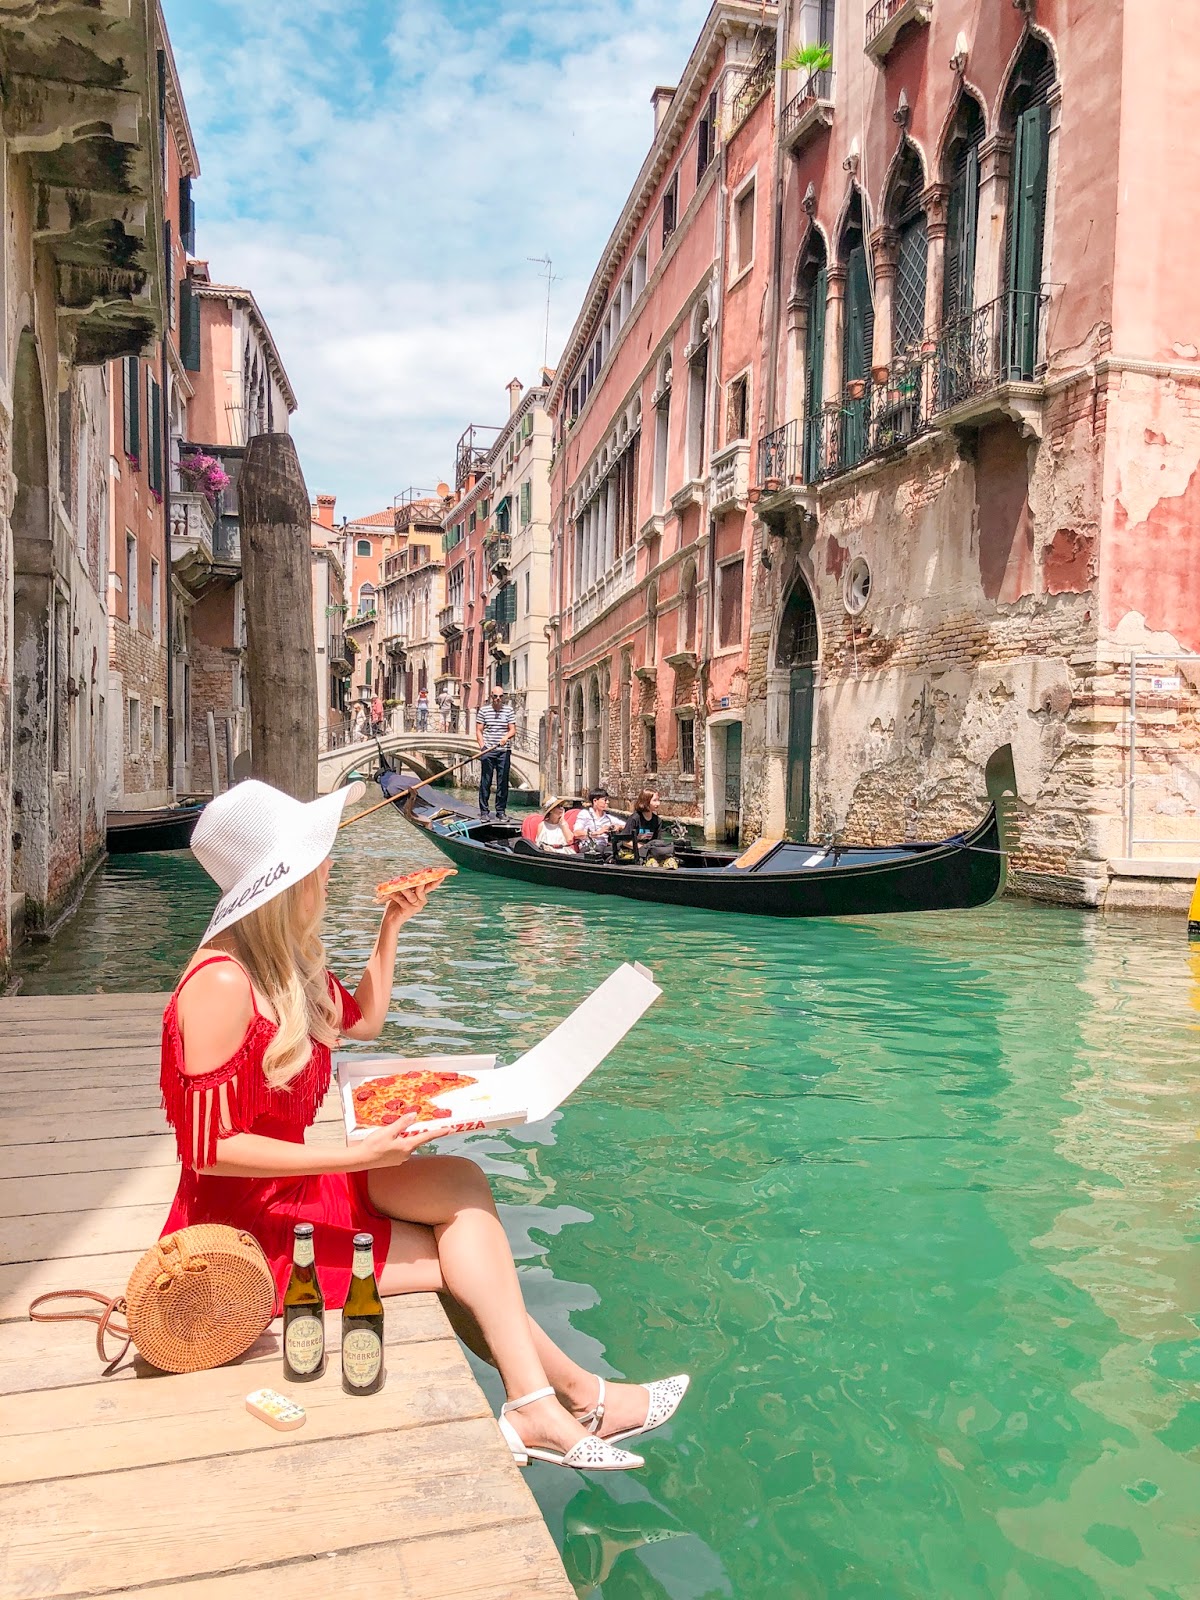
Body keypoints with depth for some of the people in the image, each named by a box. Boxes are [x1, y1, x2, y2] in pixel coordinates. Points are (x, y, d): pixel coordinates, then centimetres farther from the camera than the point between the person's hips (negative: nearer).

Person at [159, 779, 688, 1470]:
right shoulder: (223, 983, -24)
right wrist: (360, 1156, -26)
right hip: (242, 1226, -8)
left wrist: (392, 925, 11)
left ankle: (538, 1409, -8)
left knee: (460, 1184, -9)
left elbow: (364, 1019, 22)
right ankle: (577, 1394, 8)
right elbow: (213, 1150, -24)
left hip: (290, 1188, 8)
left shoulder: (287, 965, 5)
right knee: (462, 1257, -9)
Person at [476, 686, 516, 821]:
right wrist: (482, 746, -7)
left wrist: (506, 736, -19)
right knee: (485, 782, 2)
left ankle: (501, 811, 11)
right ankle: (484, 812, 8)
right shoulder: (483, 710, 5)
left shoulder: (509, 710, 6)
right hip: (488, 751, -1)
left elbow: (513, 730, 2)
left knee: (503, 783, 3)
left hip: (504, 751, 1)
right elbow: (479, 730, 5)